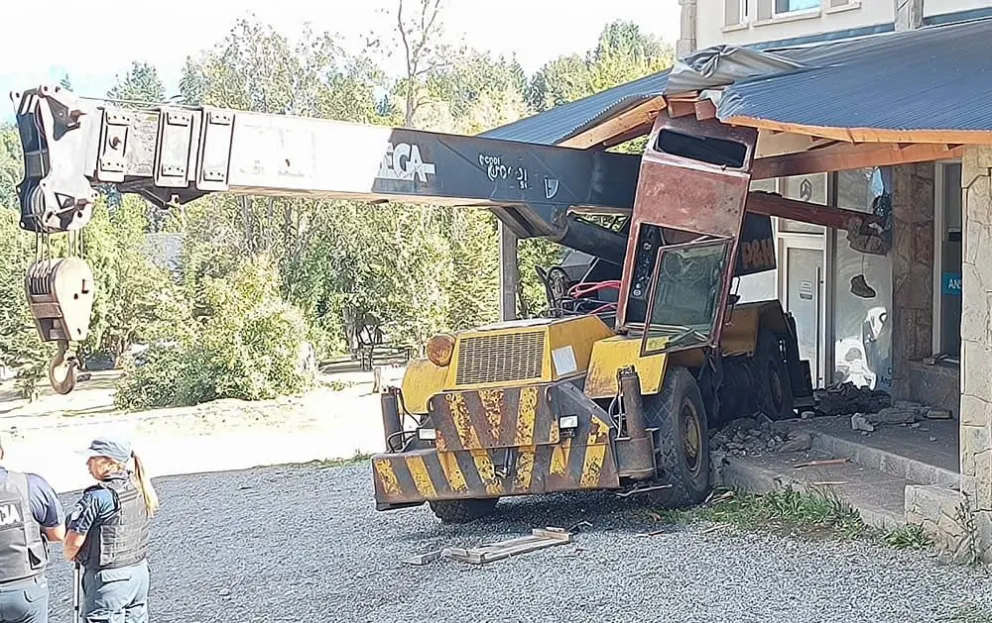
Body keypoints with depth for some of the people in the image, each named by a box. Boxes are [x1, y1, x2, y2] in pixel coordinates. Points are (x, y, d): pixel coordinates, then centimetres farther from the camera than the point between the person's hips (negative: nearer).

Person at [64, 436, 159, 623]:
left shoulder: (97, 497, -20)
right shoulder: (139, 488, 2)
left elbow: (74, 541, -18)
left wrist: (70, 555, 6)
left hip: (109, 578, -8)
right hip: (139, 571, 8)